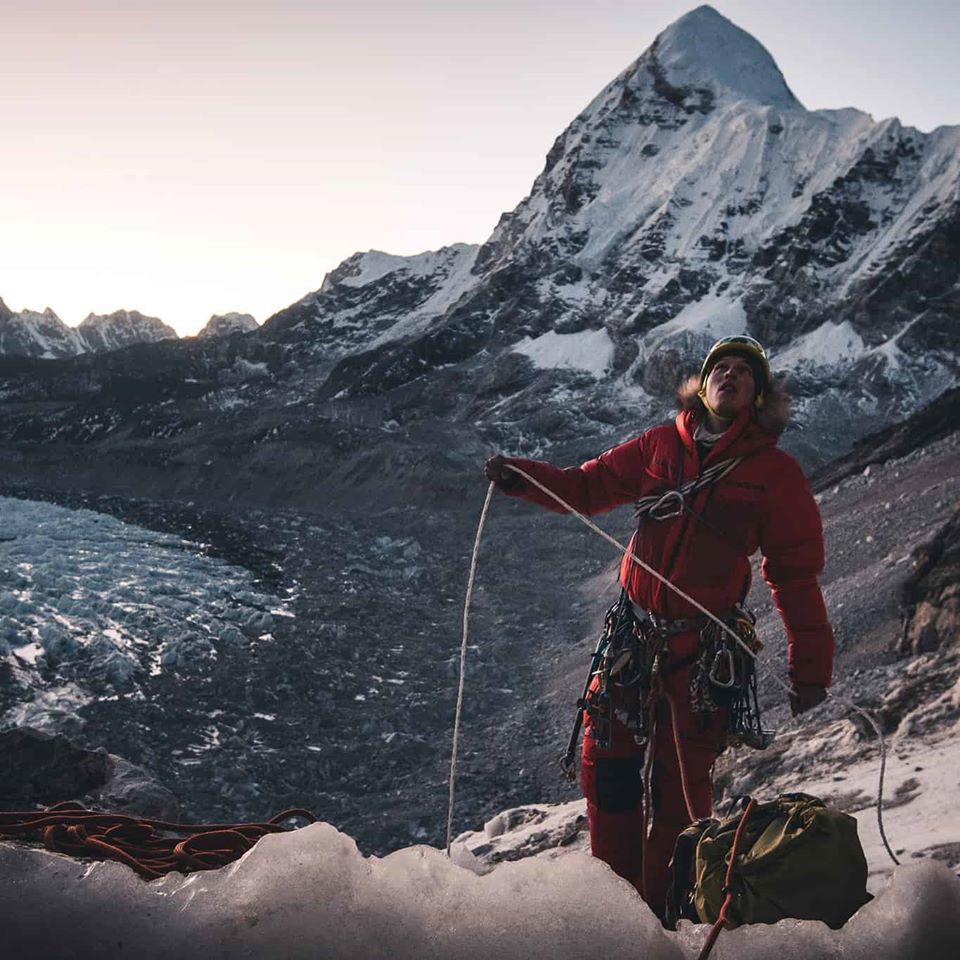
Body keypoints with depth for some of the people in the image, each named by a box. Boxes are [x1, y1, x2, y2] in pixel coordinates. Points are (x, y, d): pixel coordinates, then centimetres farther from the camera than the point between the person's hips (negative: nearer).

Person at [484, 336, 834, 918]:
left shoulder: (776, 473, 2)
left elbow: (797, 574, 3)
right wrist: (522, 477, 0)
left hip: (704, 650, -3)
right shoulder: (660, 447, 9)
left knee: (676, 791, -2)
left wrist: (811, 666, 1)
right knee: (607, 767, 3)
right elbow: (589, 487, 17)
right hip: (633, 632, 3)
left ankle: (659, 916, 13)